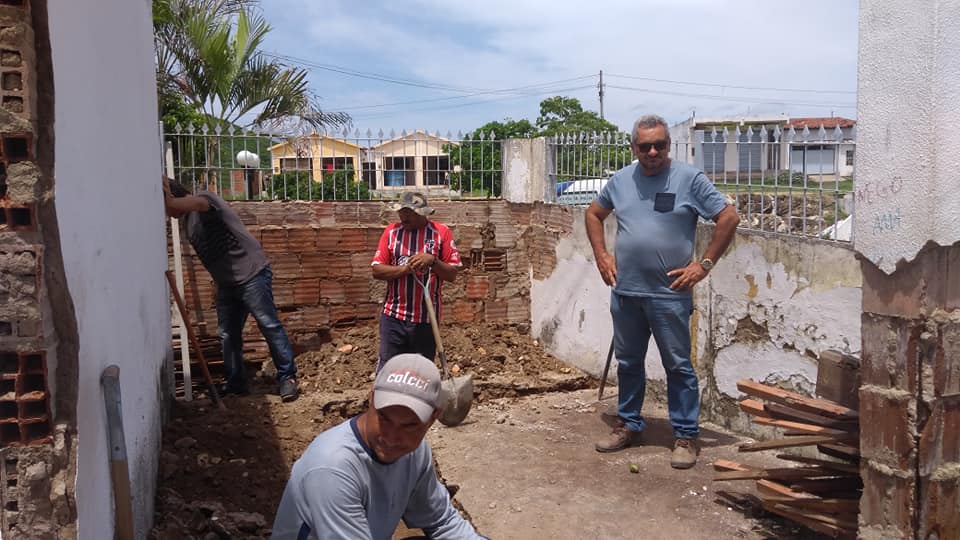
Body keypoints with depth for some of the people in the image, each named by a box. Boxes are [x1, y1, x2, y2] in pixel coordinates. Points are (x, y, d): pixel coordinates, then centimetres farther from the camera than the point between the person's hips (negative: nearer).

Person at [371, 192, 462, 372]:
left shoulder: (441, 232, -2)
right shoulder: (391, 231, 3)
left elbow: (452, 274, -3)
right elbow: (377, 270, -2)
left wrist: (433, 261, -20)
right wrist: (406, 269, -17)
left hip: (426, 318, -1)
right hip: (393, 316, 1)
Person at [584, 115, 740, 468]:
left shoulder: (689, 179, -6)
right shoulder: (620, 180, 7)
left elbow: (729, 218, -6)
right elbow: (594, 214, 21)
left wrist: (705, 264, -9)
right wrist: (601, 256, 10)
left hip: (669, 294, -4)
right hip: (624, 292, 5)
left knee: (678, 367, 3)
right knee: (628, 363, 16)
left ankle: (686, 437, 14)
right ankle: (628, 425, 31)